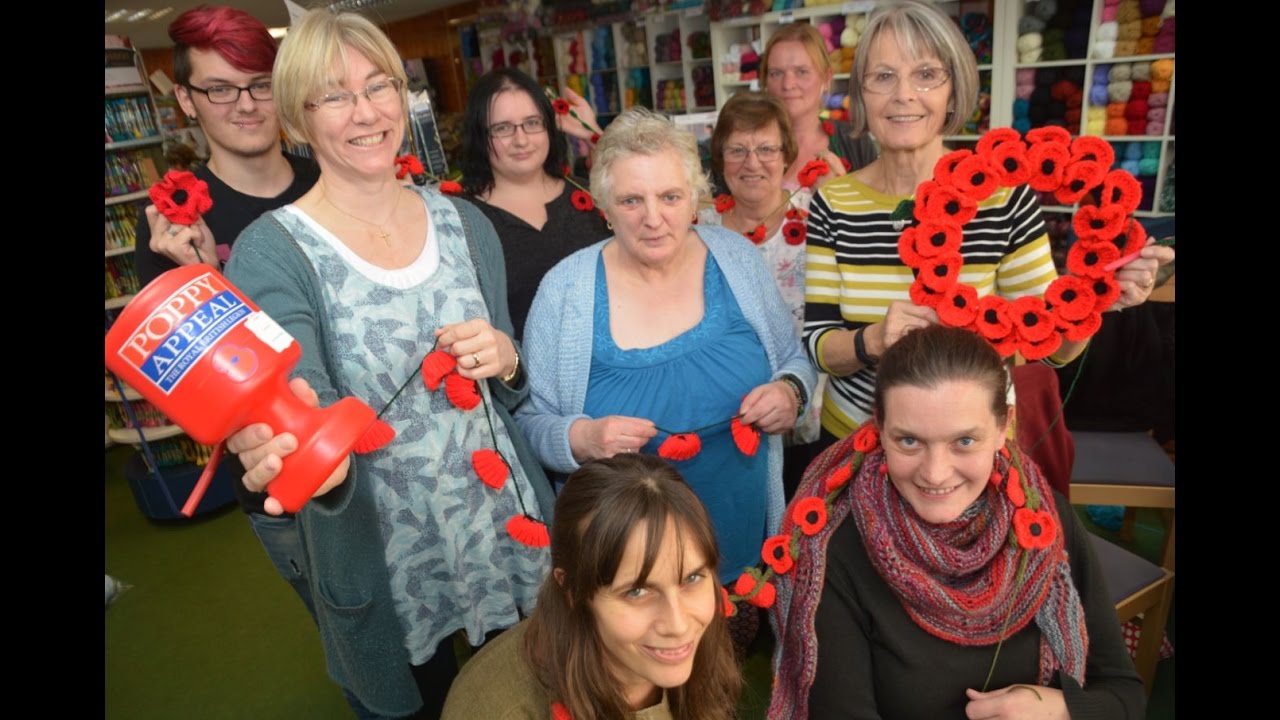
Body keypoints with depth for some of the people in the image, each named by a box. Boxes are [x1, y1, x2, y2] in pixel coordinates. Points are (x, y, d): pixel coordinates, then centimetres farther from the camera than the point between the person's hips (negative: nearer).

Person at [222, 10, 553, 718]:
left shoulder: (464, 221, -1)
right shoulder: (271, 251, -13)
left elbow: (515, 391, 6)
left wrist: (504, 359, -16)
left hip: (512, 535, 4)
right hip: (386, 569, -3)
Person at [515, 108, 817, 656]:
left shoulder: (738, 259, -7)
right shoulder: (565, 290, -13)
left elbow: (794, 359, 6)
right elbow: (530, 420, -7)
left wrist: (790, 393, -16)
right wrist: (581, 438, -28)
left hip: (745, 536, 2)